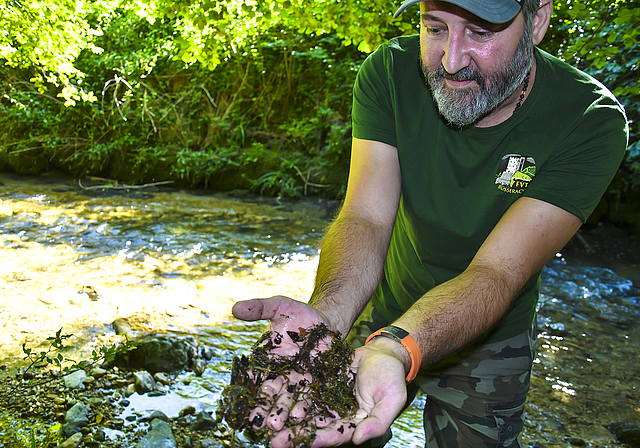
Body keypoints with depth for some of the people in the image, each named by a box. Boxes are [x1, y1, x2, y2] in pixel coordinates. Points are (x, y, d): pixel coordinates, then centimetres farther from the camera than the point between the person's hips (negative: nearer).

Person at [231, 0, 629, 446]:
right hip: (386, 317, 2)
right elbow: (366, 218, -28)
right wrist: (325, 318, -47)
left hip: (489, 342, -1)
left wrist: (392, 350, -52)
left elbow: (494, 272, -34)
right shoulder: (390, 71, -20)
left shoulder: (591, 122, -27)